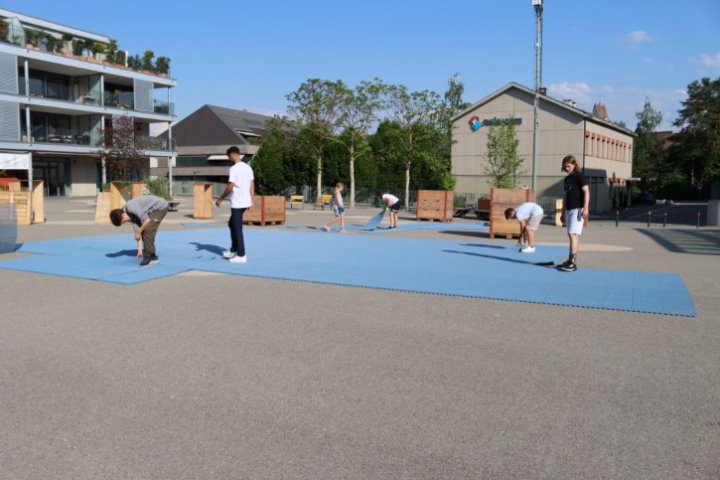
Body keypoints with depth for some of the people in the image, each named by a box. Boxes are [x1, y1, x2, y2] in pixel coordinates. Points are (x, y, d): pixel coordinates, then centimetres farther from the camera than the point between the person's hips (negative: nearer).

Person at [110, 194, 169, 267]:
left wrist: (139, 232, -8)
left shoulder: (131, 207, -24)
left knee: (147, 231, -15)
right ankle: (153, 256, 17)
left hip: (161, 207, -9)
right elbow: (137, 228, 4)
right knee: (144, 232, 10)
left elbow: (146, 220, -24)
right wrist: (140, 249, 1)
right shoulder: (130, 213, 4)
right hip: (154, 209, 9)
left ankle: (148, 257, -5)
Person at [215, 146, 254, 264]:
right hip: (245, 202, 9)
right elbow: (252, 185, 11)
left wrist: (220, 199, -5)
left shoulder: (234, 168, -14)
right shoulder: (248, 167, 10)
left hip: (237, 203, -8)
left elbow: (230, 187, -16)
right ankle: (233, 250, 27)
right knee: (232, 224, 21)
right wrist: (251, 201, 15)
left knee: (237, 228, -2)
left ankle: (241, 255, 1)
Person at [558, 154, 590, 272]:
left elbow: (586, 191, -12)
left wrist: (585, 208, -22)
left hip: (578, 209, -8)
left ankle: (573, 263, -17)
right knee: (571, 235, 10)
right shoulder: (567, 179, 18)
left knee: (573, 234, -15)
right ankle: (570, 261, 16)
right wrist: (563, 212, 23)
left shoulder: (579, 176, -5)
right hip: (569, 209, 8)